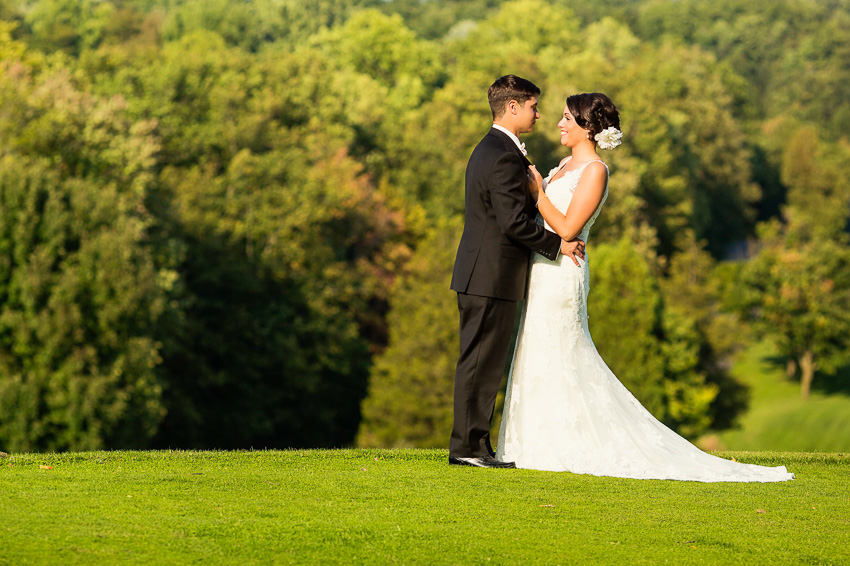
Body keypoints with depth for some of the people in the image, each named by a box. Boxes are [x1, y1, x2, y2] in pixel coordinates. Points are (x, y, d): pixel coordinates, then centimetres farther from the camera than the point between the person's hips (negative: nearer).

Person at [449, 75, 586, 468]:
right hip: (492, 277, -11)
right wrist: (558, 245, -12)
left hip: (480, 274, 11)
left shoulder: (490, 150, 17)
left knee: (480, 363, 12)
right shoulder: (503, 156, -17)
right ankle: (468, 446, -4)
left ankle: (470, 445, 16)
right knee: (482, 363, -6)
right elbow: (515, 222, -21)